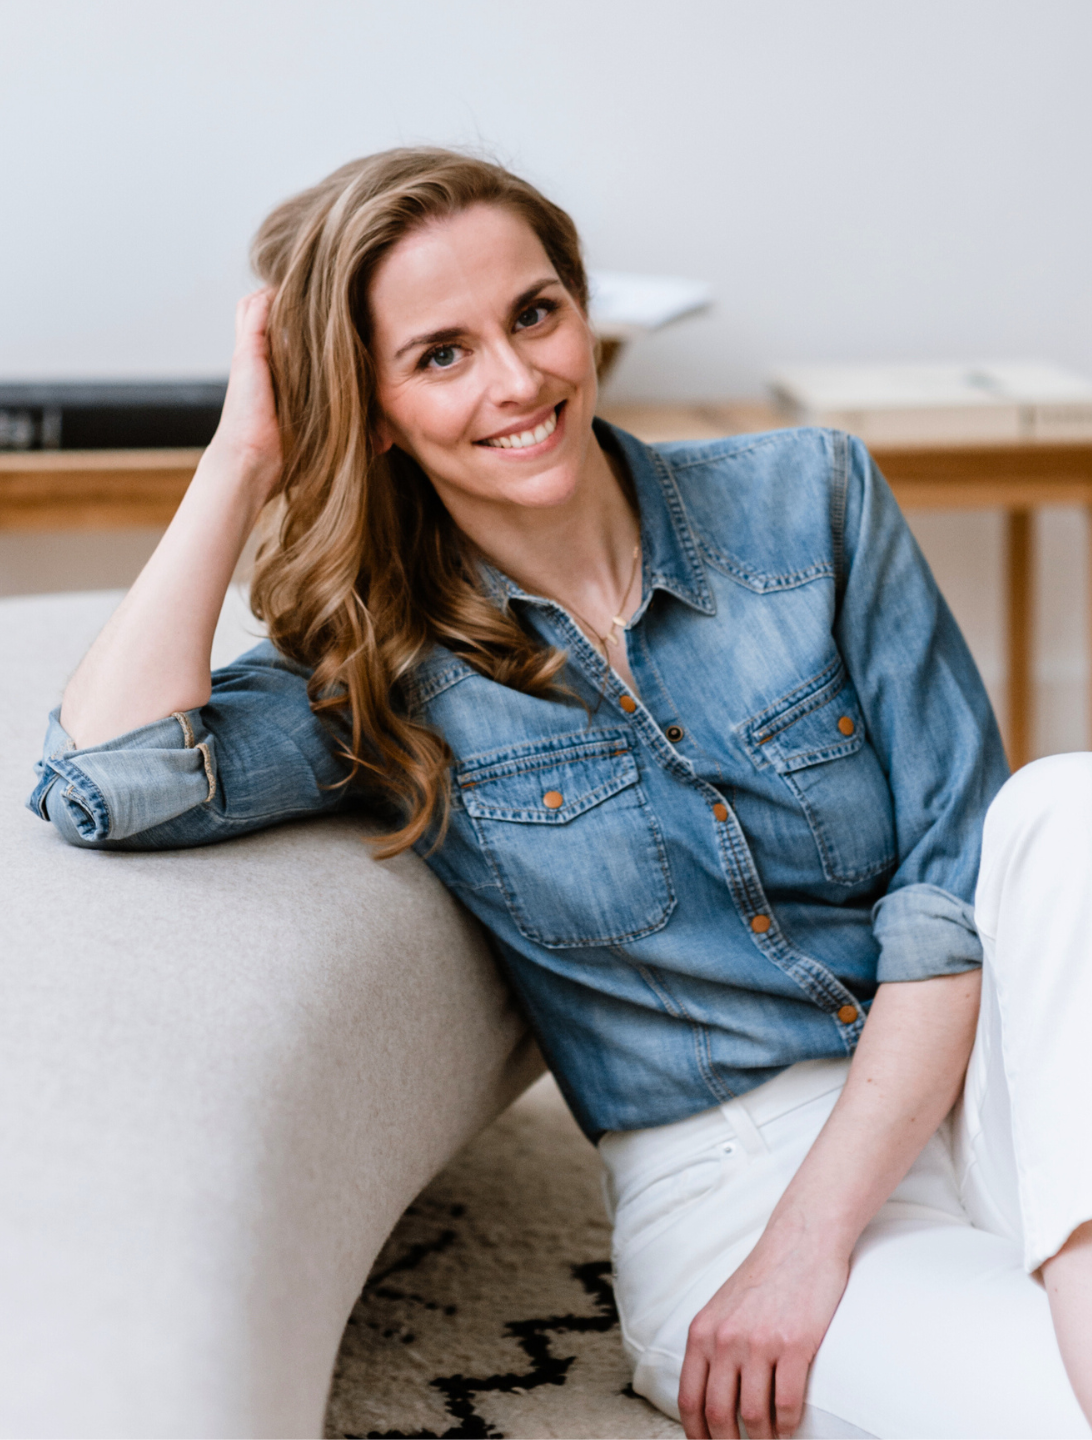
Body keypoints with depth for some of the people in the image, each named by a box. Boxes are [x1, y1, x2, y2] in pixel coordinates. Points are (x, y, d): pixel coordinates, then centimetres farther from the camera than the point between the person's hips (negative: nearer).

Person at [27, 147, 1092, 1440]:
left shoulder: (807, 501, 0)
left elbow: (959, 869, -4)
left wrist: (809, 1236, -14)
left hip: (980, 1084, 3)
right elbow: (106, 784, -19)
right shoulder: (384, 669, 0)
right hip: (730, 1183, -3)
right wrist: (244, 461, -10)